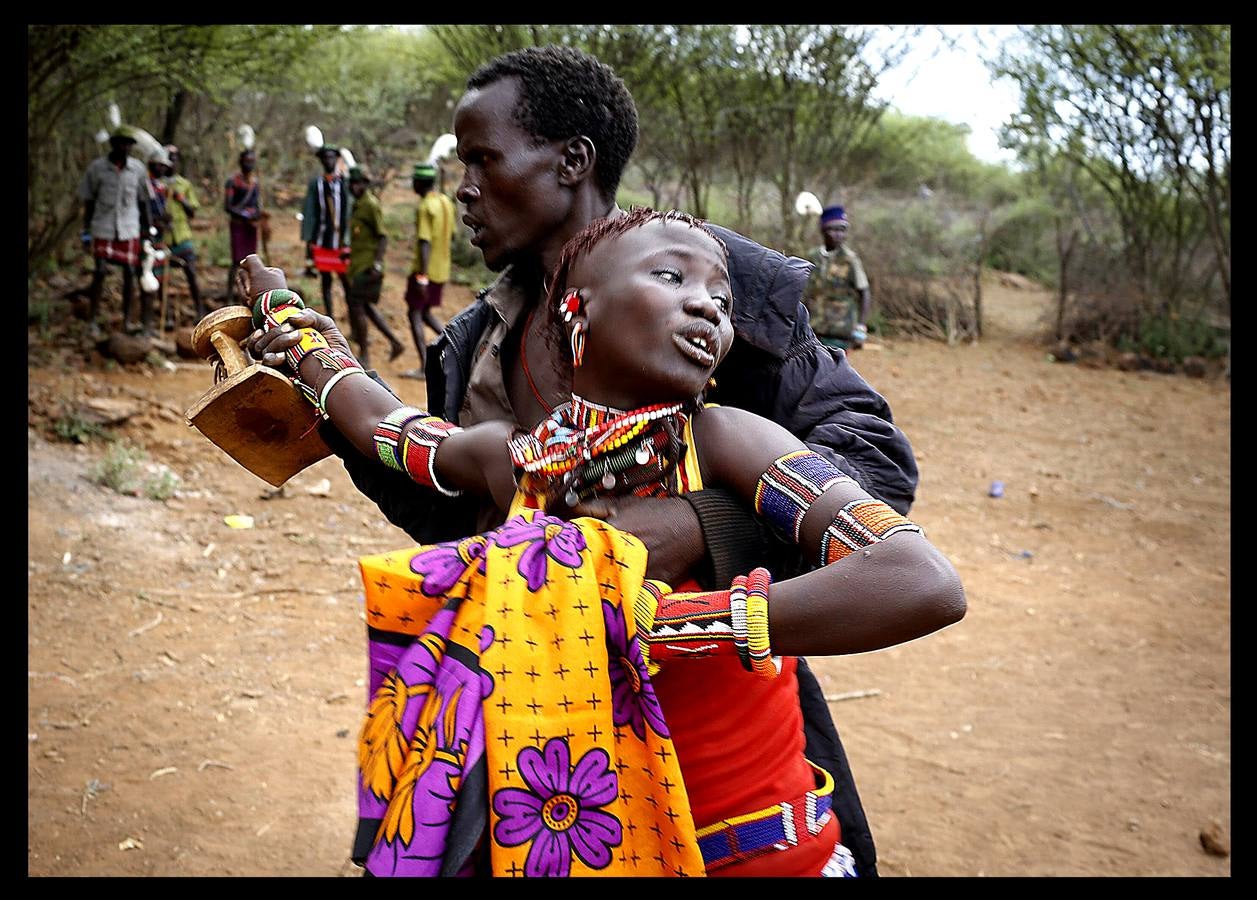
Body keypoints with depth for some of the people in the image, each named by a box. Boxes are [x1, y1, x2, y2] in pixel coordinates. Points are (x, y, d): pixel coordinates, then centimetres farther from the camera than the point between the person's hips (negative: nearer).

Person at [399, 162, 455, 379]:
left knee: (415, 314, 1)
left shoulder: (425, 207, -18)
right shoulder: (446, 202, 8)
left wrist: (422, 276, -24)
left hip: (425, 270, -8)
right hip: (442, 269, 8)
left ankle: (424, 367, -1)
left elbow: (425, 242, -23)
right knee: (426, 312, 20)